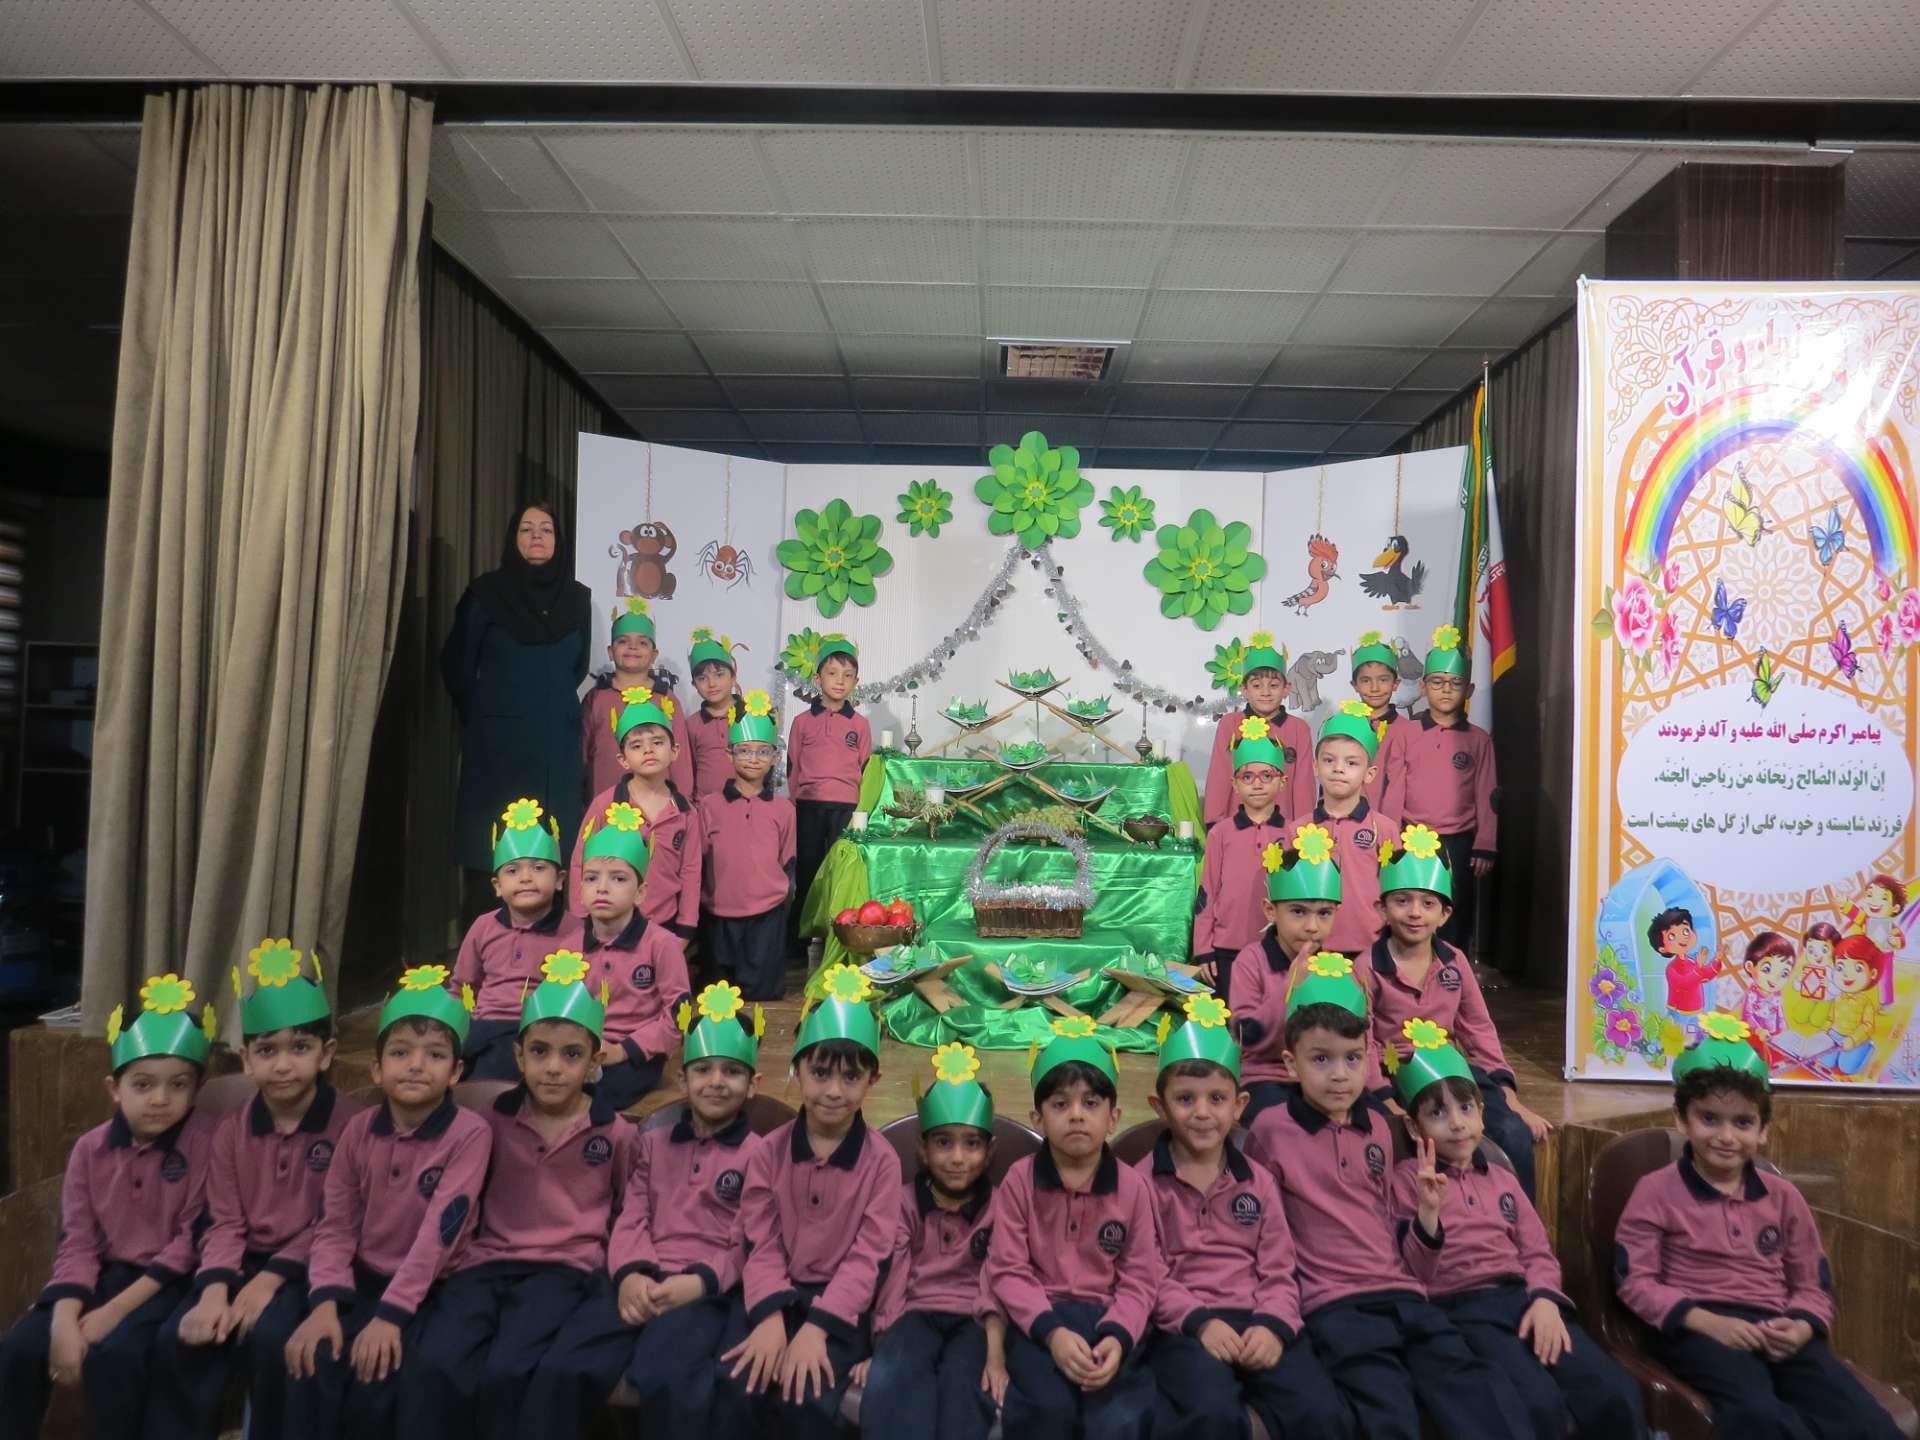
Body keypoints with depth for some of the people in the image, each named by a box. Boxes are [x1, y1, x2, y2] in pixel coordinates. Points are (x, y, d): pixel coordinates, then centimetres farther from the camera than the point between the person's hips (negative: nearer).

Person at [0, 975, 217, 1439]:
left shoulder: (206, 1142, -11)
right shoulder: (90, 1148, 3)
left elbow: (192, 1241, -13)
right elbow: (77, 1243, 0)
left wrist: (117, 1310, -17)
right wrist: (65, 1320, -15)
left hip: (167, 1283, -5)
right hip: (104, 1274, 5)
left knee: (113, 1353, -28)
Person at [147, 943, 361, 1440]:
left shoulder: (347, 1123, -9)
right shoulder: (232, 1130, 8)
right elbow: (225, 1221, 2)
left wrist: (271, 1278, -20)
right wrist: (215, 1288, -15)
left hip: (307, 1266, -5)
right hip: (246, 1260, 5)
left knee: (269, 1338, -29)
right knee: (178, 1338, -19)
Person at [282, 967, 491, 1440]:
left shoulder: (469, 1133, -16)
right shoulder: (359, 1130, 0)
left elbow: (439, 1232, -20)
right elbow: (335, 1225, -1)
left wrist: (390, 1313, -24)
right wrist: (325, 1303, -15)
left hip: (428, 1289, -4)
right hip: (364, 1278, 4)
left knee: (373, 1382, -21)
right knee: (310, 1365, -19)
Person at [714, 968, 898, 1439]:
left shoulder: (881, 1160, -3)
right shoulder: (768, 1151, 3)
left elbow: (867, 1256, -9)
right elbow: (760, 1243, -1)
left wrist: (817, 1328, -21)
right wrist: (770, 1317, -19)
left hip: (839, 1299, -2)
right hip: (774, 1292, 2)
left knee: (807, 1400, -25)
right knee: (737, 1389, -23)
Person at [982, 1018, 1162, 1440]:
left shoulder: (1132, 1186, 1)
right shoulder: (1019, 1180, -2)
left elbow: (1140, 1279, 0)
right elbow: (1008, 1270, -4)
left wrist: (1117, 1337, -19)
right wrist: (1053, 1332, -20)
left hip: (1106, 1318, 1)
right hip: (1038, 1318, 0)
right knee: (1051, 1406, -30)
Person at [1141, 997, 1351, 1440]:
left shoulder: (1257, 1181, 15)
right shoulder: (1144, 1181, 3)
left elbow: (1278, 1270, 9)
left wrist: (1273, 1325, -10)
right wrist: (1198, 1321, -18)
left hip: (1257, 1321, 4)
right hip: (1184, 1325, -3)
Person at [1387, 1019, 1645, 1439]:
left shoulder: (1501, 1178, 21)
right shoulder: (1407, 1178, 3)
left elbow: (1537, 1252, 13)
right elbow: (1413, 1276, -4)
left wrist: (1545, 1299, -9)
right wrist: (1428, 1212, -22)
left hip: (1523, 1297, 5)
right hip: (1462, 1307, -5)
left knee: (1618, 1395, -19)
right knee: (1539, 1404, -31)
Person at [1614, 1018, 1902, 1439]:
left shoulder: (1783, 1195, 15)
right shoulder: (1656, 1191, 1)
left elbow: (1813, 1285, 18)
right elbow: (1635, 1281, -2)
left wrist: (1800, 1327, -6)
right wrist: (1707, 1321, -17)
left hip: (1776, 1331, 4)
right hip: (1699, 1329, -4)